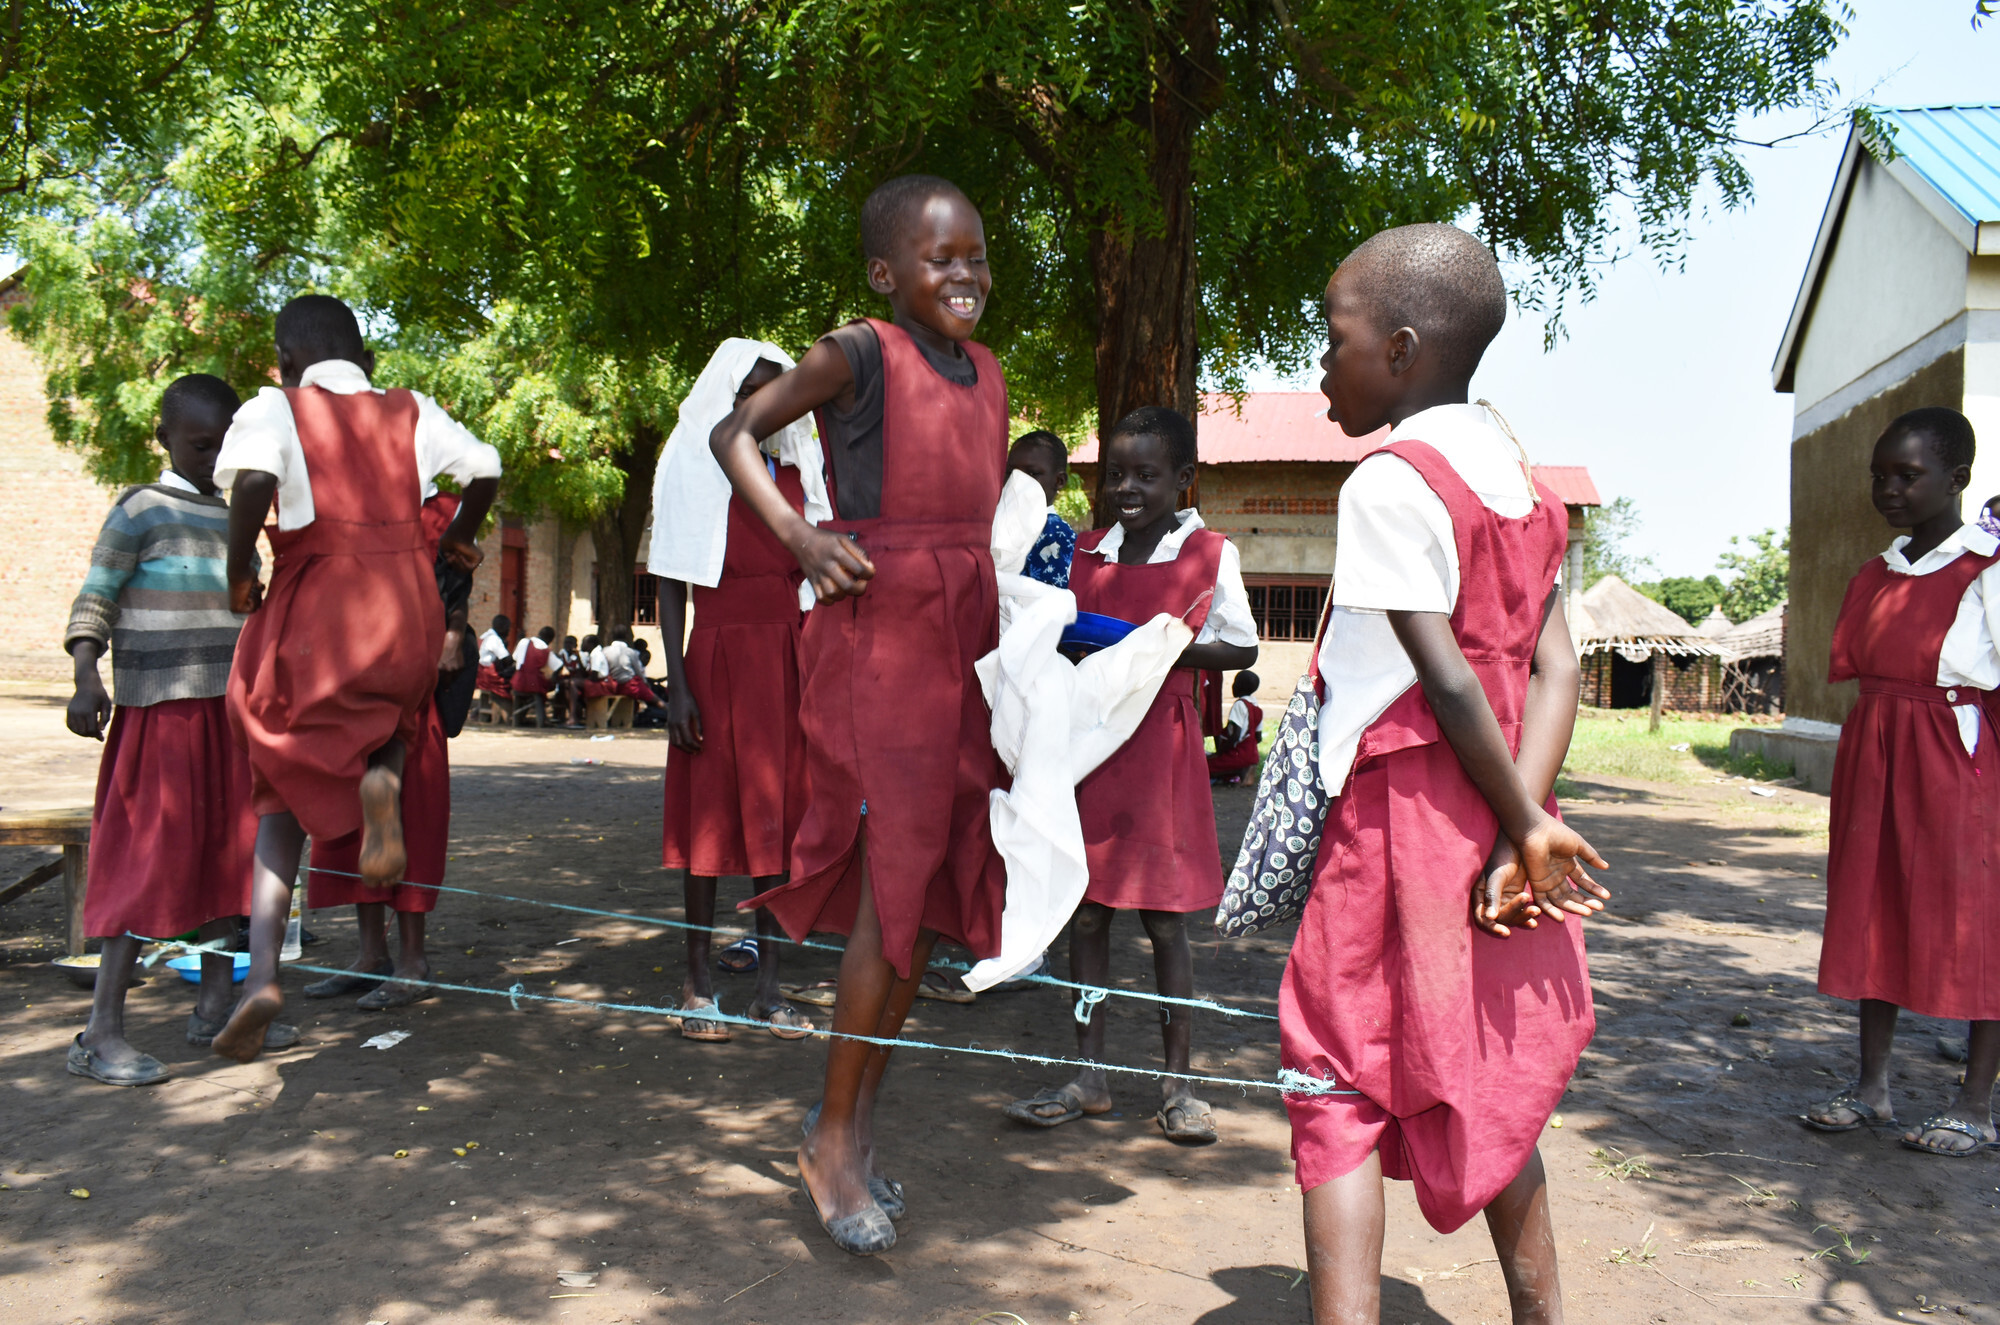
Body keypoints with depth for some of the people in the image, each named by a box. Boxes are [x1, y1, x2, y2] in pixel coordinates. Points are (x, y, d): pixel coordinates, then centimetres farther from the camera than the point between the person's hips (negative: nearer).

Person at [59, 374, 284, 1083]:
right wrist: (87, 678, -23)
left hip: (229, 709, 7)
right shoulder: (142, 510, -4)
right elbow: (94, 601, -9)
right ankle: (101, 1032, -4)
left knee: (225, 849, 10)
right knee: (148, 859, -9)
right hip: (160, 711, -7)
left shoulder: (235, 518, 15)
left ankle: (215, 1004, 21)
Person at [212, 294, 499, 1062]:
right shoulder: (409, 411, 10)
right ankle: (383, 777, -7)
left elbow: (255, 480, -20)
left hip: (313, 613, -2)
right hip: (407, 607, 2)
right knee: (392, 716, 32)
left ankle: (261, 970, -3)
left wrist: (238, 571, -6)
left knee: (284, 793, 11)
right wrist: (458, 537, 22)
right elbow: (485, 471, 4)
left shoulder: (276, 407, 0)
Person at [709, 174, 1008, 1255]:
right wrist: (799, 539, -12)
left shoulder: (989, 375, 13)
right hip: (878, 632, -7)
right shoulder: (857, 355, -5)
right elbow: (735, 434, 1)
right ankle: (834, 1139, 7)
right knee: (893, 875, -8)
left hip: (964, 639, 7)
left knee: (925, 881, 9)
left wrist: (1008, 658, 17)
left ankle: (861, 1115, 24)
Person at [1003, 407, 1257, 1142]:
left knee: (1163, 917, 2)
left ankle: (1177, 1081, 14)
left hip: (1159, 746, -3)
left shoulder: (1209, 553, 0)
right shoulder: (1084, 552, 11)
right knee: (1086, 910, 7)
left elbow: (1242, 646, 2)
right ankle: (1089, 1074, 18)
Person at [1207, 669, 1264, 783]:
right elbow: (1258, 738, 13)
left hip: (1238, 756, -9)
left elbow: (1235, 736, -21)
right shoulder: (1256, 708, 11)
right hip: (1252, 756, 9)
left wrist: (1219, 752, -12)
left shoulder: (1240, 705, -15)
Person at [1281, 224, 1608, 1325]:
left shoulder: (1387, 483, -13)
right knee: (1488, 1087, 19)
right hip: (1497, 821, 8)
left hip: (1402, 813, -8)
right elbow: (1554, 671, 1)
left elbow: (1447, 679, -18)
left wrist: (1528, 825, -10)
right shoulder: (1520, 482, 10)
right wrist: (1518, 835, -8)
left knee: (1337, 1085, 0)